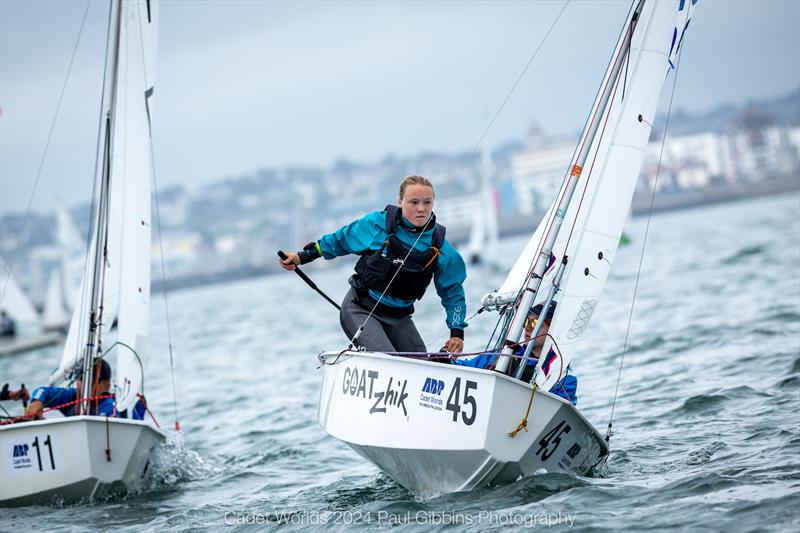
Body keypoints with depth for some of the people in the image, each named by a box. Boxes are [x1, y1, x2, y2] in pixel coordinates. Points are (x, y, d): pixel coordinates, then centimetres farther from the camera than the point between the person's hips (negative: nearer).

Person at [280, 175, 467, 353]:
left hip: (399, 318, 4)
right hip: (360, 310, -4)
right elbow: (340, 240, 5)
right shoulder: (378, 223, -14)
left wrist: (457, 331, -5)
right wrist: (304, 256, 9)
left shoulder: (441, 248, -8)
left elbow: (453, 292, 4)